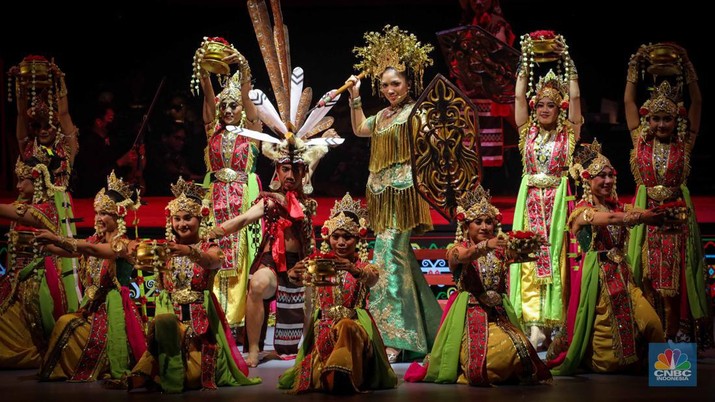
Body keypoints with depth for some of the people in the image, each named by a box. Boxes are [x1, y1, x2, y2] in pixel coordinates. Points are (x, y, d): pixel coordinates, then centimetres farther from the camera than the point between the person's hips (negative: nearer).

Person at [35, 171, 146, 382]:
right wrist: (42, 244, -15)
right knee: (65, 324, -16)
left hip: (113, 303, -6)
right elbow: (69, 251, 1)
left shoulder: (123, 244, -9)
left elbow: (93, 250, -26)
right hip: (93, 302, 6)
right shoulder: (95, 240, 14)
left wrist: (57, 238, -33)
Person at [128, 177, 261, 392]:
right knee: (163, 325, -35)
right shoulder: (166, 250, 11)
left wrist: (189, 251, -45)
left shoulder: (210, 249, 1)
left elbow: (211, 262, -24)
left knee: (195, 374, -24)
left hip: (200, 316, -1)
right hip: (170, 312, 1)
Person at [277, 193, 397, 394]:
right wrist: (295, 274, -40)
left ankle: (342, 374, -44)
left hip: (354, 320, -2)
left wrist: (354, 271, -47)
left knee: (347, 329, -37)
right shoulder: (320, 262, 8)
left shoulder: (363, 266, 3)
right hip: (324, 322, 2)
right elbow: (296, 277, -13)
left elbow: (372, 278, -23)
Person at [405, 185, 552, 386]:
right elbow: (465, 256, -23)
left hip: (498, 311, 3)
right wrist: (486, 246, -44)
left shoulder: (499, 249, 11)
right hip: (470, 311, -3)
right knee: (479, 352, -24)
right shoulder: (457, 250, 2)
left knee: (515, 348, -20)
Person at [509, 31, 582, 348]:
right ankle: (534, 323, -11)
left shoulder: (568, 134, 5)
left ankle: (550, 321, -6)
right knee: (529, 259, -7)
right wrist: (526, 61, 6)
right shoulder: (527, 132, 11)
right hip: (530, 201, 2)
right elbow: (519, 96, 6)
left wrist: (566, 60, 0)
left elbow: (574, 97, -2)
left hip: (557, 200, -2)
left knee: (554, 258, -5)